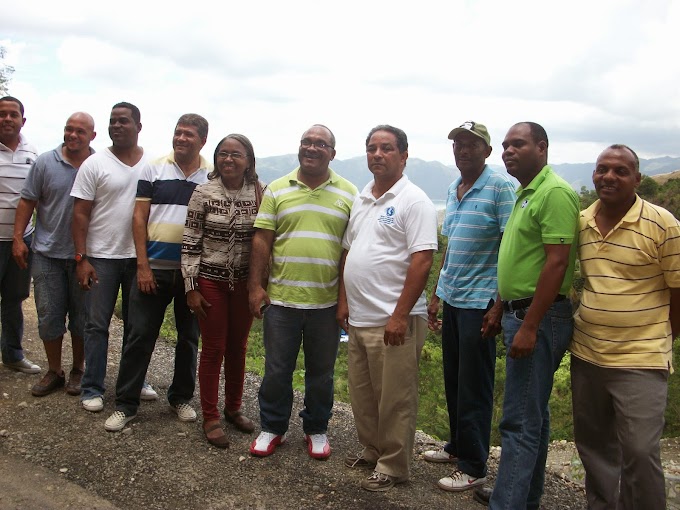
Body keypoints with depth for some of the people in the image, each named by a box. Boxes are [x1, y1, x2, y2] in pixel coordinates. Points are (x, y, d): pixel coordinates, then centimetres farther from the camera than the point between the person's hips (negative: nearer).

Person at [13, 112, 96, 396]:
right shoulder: (45, 162, 0)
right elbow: (27, 202, 3)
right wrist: (18, 238, -3)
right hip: (48, 254, 1)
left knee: (81, 317, 9)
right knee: (49, 316, 6)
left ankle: (78, 370, 24)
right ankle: (54, 372, 21)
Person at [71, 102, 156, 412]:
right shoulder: (95, 164, -3)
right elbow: (80, 214, -4)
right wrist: (81, 259, -11)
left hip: (140, 257, 3)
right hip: (102, 257, -2)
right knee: (97, 324, 4)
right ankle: (92, 388, 14)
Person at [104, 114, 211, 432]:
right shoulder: (153, 169, 2)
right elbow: (139, 218, -1)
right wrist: (143, 265, -7)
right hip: (154, 268, -1)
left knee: (189, 337, 12)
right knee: (140, 335, 3)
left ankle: (181, 397, 28)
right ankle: (126, 404, 15)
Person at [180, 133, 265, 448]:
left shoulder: (261, 193, -2)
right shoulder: (203, 193, -8)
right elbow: (190, 243, -6)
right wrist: (191, 287, -8)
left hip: (245, 282, 2)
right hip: (210, 281, -2)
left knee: (238, 346, 14)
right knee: (213, 349, 5)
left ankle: (233, 408, 32)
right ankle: (210, 418, 18)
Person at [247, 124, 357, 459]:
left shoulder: (348, 194, 2)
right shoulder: (277, 190, 4)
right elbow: (262, 240, 3)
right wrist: (256, 286, -2)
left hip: (327, 302, 0)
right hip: (281, 298, 0)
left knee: (321, 372, 13)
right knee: (276, 370, 9)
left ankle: (316, 430, 31)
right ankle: (272, 428, 28)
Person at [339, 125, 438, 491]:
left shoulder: (414, 201, -10)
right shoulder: (361, 199, 14)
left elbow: (422, 261, -17)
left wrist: (400, 316, -20)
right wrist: (344, 300, 12)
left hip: (393, 321, -8)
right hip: (359, 319, 8)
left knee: (394, 400, 4)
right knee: (361, 394, 18)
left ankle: (393, 466, 19)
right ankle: (371, 450, 35)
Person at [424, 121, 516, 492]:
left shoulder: (500, 187, -10)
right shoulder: (453, 189, 12)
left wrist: (499, 306, -17)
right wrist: (436, 295, 17)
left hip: (479, 301, -7)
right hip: (451, 299, 7)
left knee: (473, 388, 1)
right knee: (452, 380, 16)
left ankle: (473, 468, 14)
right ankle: (457, 446, 33)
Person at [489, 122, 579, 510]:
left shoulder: (555, 193, -15)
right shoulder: (526, 194, 16)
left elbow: (556, 263, -22)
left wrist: (529, 327, -23)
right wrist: (502, 309, 20)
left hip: (539, 318, -10)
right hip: (521, 315, 10)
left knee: (521, 421, -6)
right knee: (533, 415, 17)